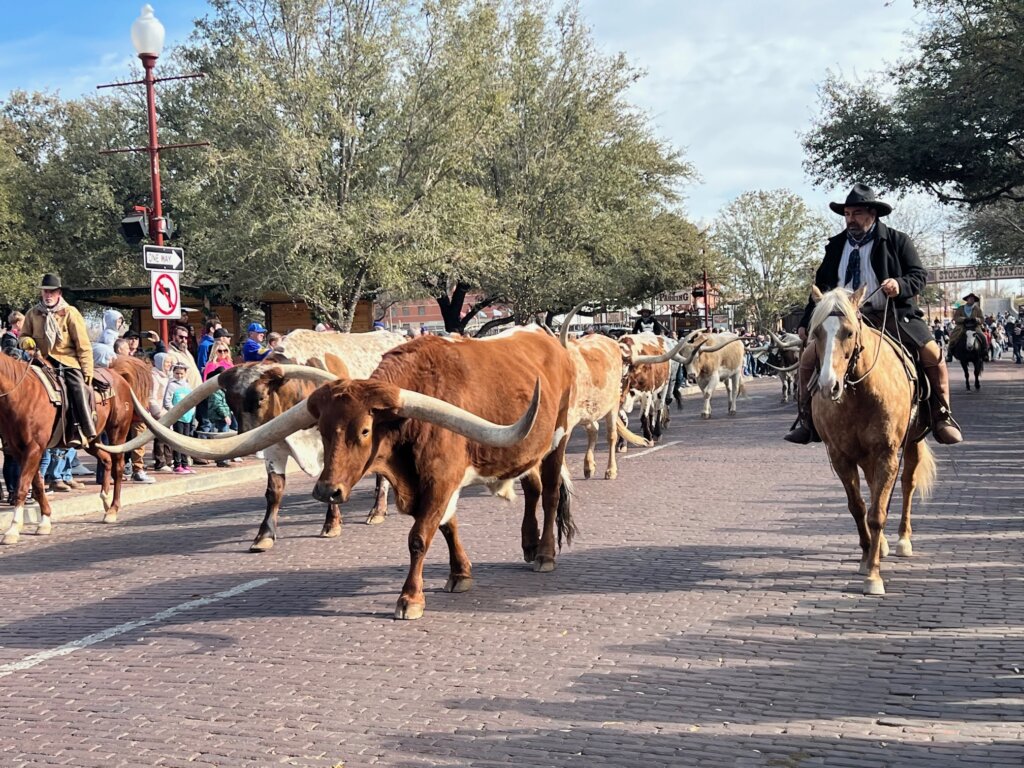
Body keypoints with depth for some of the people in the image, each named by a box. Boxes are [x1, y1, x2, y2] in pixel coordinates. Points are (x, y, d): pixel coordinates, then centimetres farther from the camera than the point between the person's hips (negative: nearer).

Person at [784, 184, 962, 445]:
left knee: (933, 354, -20)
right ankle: (806, 419, -3)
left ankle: (942, 416, -2)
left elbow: (919, 274, 0)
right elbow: (821, 285, 18)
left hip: (892, 314, -2)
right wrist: (806, 323, 13)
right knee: (809, 356, -16)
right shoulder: (836, 246, 15)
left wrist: (901, 285, -23)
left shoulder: (896, 241, 5)